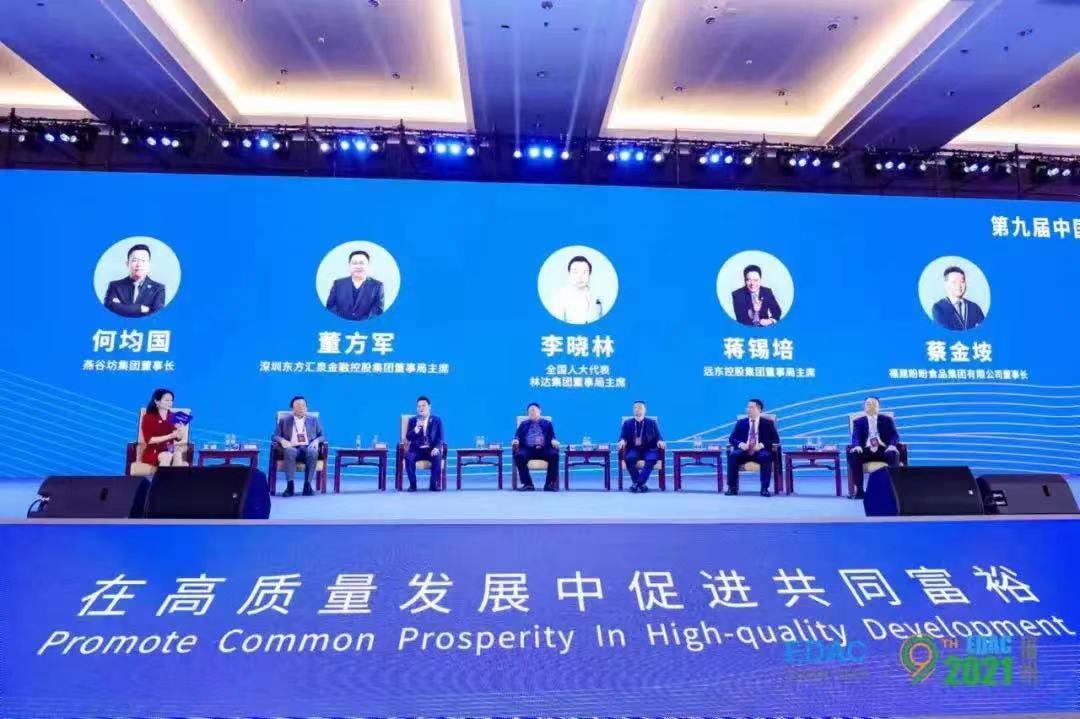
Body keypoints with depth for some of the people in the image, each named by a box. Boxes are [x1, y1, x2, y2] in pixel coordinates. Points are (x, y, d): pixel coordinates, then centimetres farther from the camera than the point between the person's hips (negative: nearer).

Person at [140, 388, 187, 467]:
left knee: (178, 454, -33)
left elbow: (179, 438, 7)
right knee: (167, 456, -36)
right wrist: (170, 436, -17)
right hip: (153, 451, -3)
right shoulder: (148, 417, 2)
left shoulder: (173, 417, 11)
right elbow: (149, 440, -7)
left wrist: (180, 430, -16)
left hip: (170, 449, 3)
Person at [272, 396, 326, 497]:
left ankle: (307, 485, -34)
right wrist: (282, 440, -12)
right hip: (293, 448, 0)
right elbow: (275, 436, 11)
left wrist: (316, 440, -8)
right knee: (288, 451, -37)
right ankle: (290, 486, -39)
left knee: (313, 452, -36)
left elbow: (322, 436, 16)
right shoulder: (284, 420, 17)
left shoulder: (314, 420, 19)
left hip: (308, 448, 0)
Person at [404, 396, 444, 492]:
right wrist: (416, 428, -21)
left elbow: (440, 438, -1)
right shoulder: (412, 420, 8)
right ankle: (412, 484, -18)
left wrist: (436, 448, -22)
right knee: (408, 457, -31)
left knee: (437, 457, -33)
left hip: (431, 449, -1)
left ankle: (434, 484, -20)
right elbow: (408, 438, -2)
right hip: (416, 450, 1)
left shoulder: (437, 420, 6)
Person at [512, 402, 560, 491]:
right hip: (528, 449, 0)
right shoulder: (523, 424, 25)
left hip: (544, 449, 0)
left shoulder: (547, 423, 23)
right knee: (519, 455, -34)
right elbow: (517, 435, 14)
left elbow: (552, 436, 12)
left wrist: (554, 441, -12)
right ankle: (527, 484, -28)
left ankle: (549, 484, -25)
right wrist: (516, 440, -11)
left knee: (554, 454, -33)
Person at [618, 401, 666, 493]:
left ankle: (638, 483, -27)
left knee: (652, 459, -35)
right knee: (629, 458, -34)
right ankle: (641, 483, -19)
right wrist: (622, 441, -18)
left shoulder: (652, 422, 12)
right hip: (633, 449, 0)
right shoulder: (627, 423, 12)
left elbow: (658, 437, 6)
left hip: (648, 449, 0)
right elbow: (622, 437, 7)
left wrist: (660, 441, -18)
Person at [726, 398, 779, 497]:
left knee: (766, 456, -36)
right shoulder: (741, 423, 12)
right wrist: (740, 444, -15)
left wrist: (762, 445, -17)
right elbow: (732, 438, 8)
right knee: (732, 455, -30)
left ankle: (764, 488, -28)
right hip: (744, 451, 2)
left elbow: (776, 440, 1)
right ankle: (732, 487, -25)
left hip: (760, 451, -1)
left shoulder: (768, 423, 8)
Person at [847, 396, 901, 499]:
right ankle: (859, 490, -31)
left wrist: (892, 445, -20)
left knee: (893, 454, -35)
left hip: (884, 450, 0)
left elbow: (895, 435, 4)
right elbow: (855, 437, 0)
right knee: (852, 454, -32)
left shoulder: (887, 419, 18)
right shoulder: (858, 422, 17)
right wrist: (857, 446, -25)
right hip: (866, 450, 0)